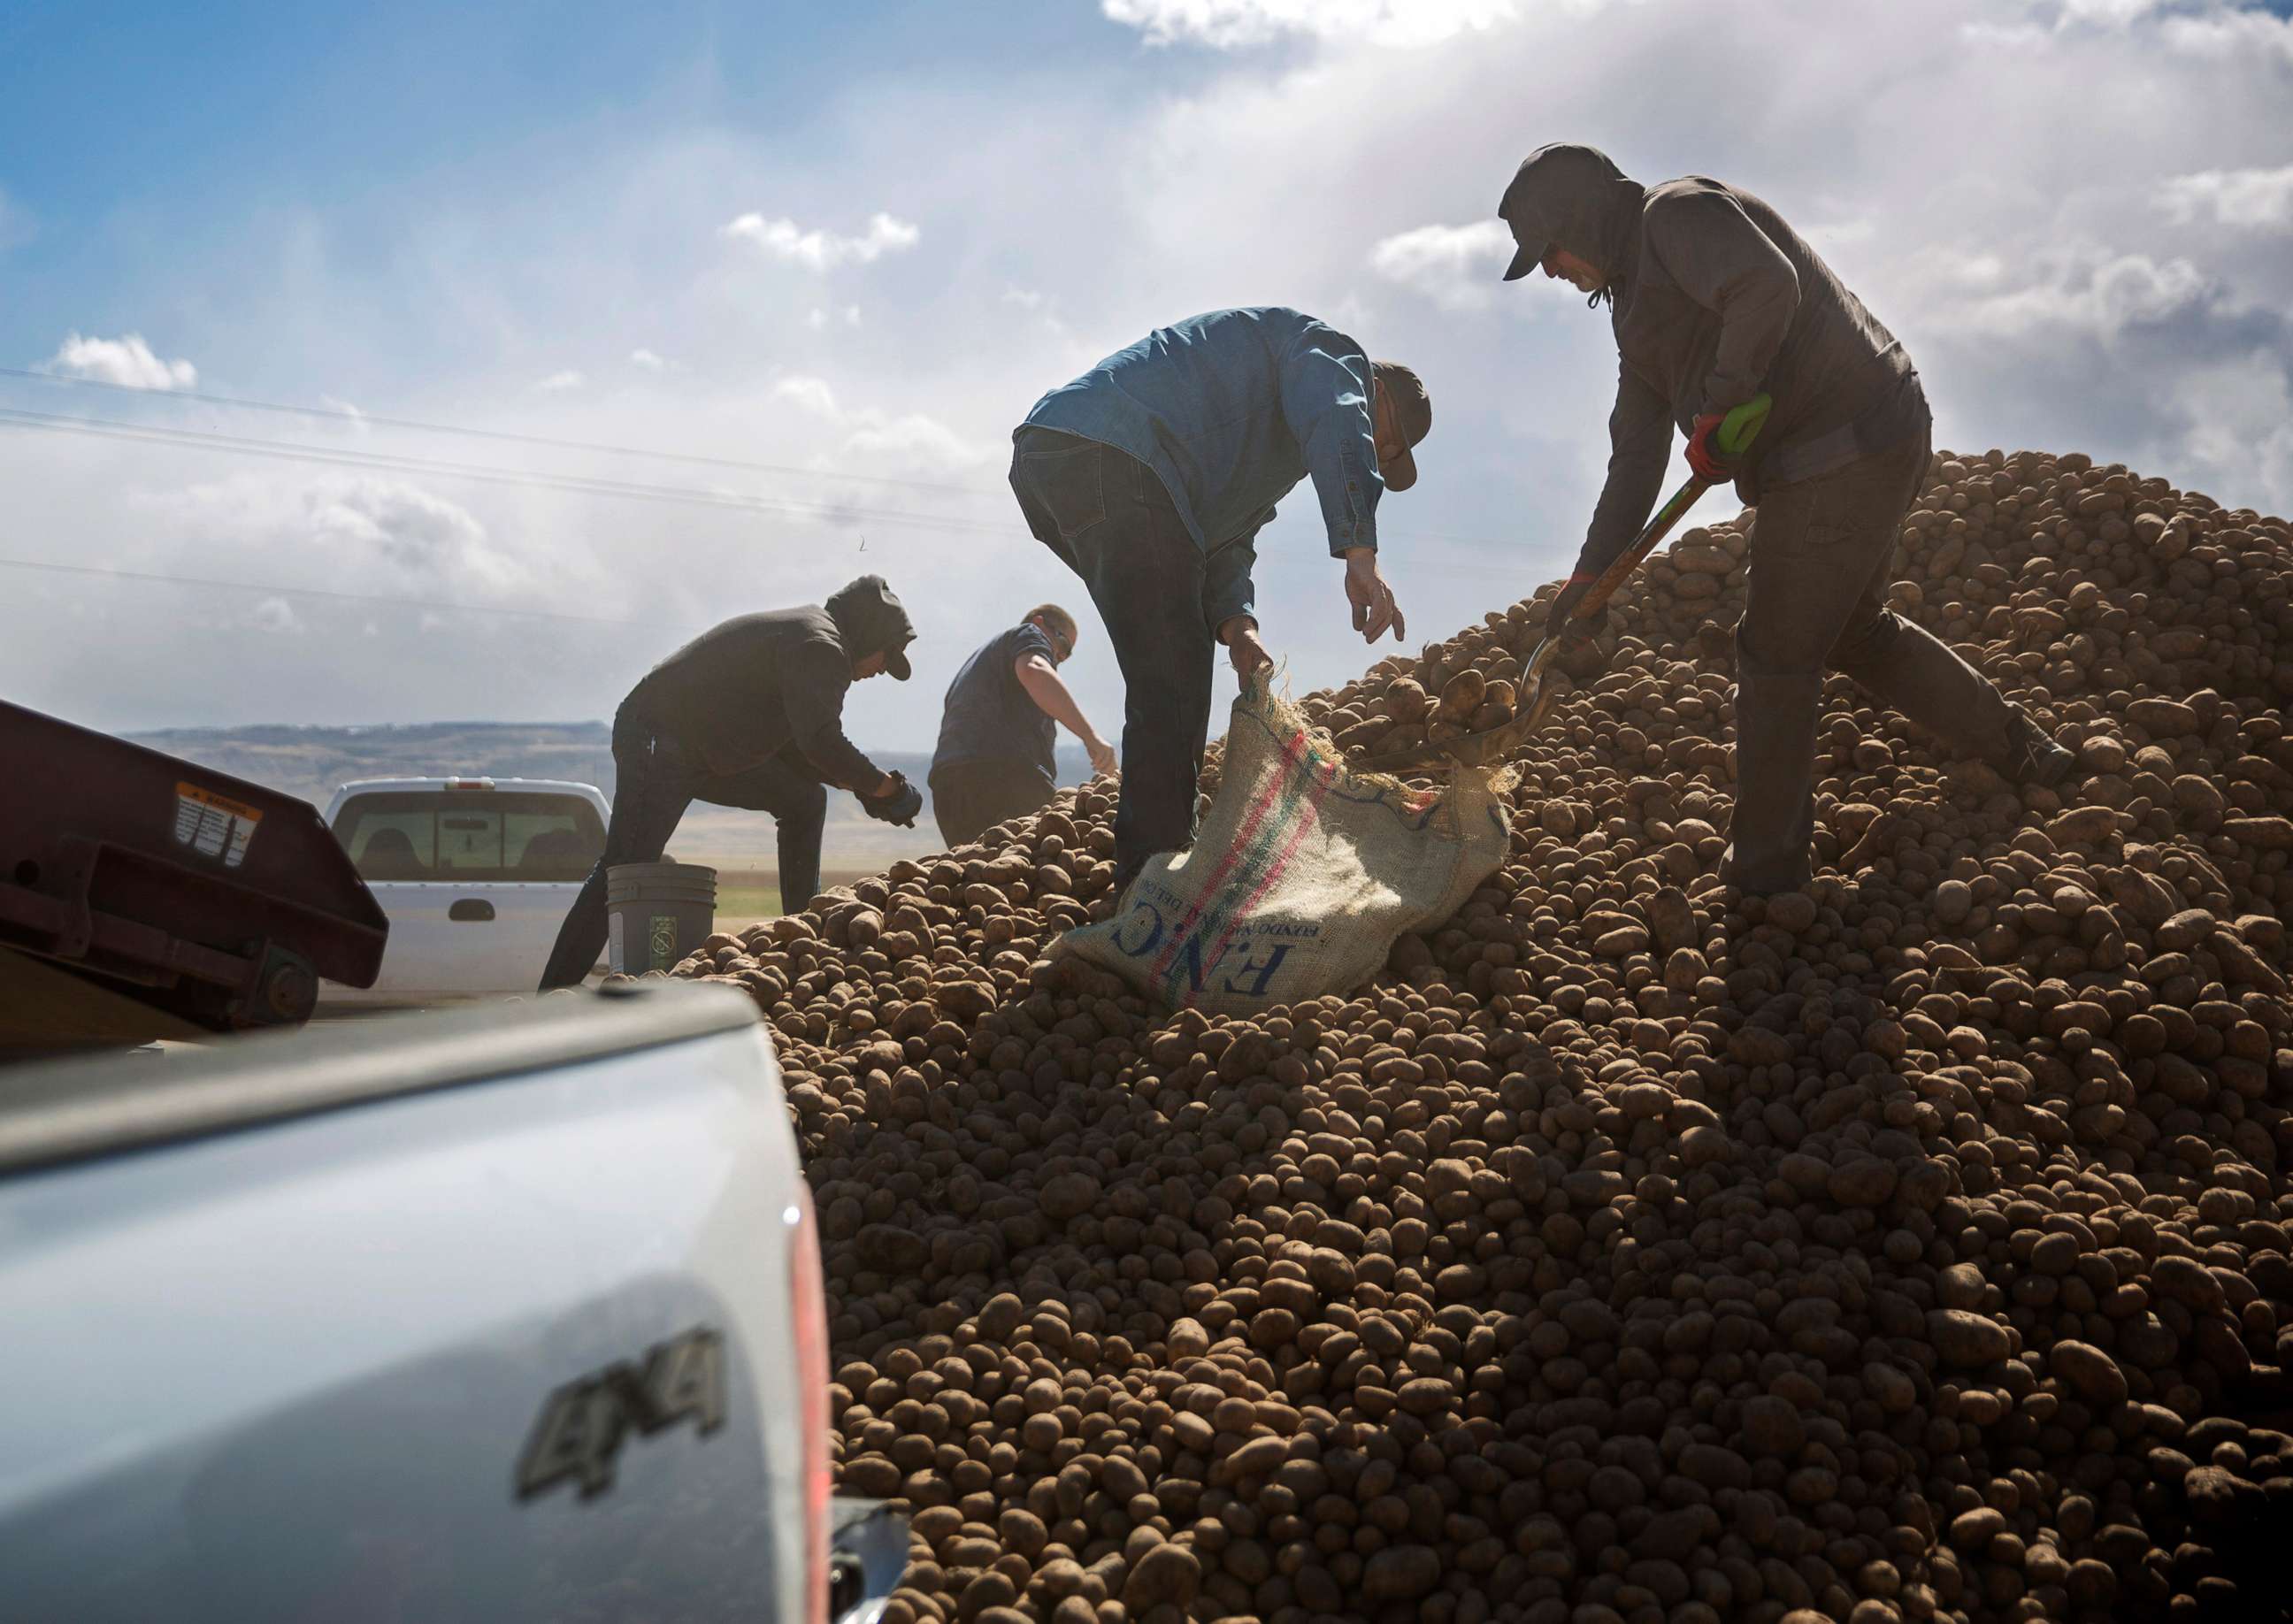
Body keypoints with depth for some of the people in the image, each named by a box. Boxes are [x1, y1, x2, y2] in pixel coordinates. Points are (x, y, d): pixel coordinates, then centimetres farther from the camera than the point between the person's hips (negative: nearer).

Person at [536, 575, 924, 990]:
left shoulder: (804, 635, 18)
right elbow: (820, 741, -27)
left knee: (804, 800, 14)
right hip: (658, 742, -11)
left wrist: (863, 787, 12)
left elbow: (793, 748, 21)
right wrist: (884, 788, -16)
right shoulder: (820, 647, -15)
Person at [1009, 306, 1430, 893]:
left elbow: (1226, 543, 27)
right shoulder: (1331, 350, 10)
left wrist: (1234, 624, 8)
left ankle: (1147, 866, 21)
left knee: (1182, 668, 18)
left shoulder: (1270, 443, 38)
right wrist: (1360, 553, -25)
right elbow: (1336, 424, -13)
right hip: (1110, 454, -10)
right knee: (1171, 686, -12)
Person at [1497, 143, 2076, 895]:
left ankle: (1764, 872, 11)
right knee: (1855, 628, 25)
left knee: (1775, 659, -1)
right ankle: (2023, 752, 36)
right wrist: (1587, 579, 15)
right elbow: (1637, 455, 19)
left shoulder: (1678, 213, -9)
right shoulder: (1637, 303, 20)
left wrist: (1717, 406, -21)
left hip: (1841, 456, -11)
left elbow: (1767, 286, -30)